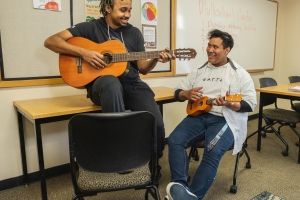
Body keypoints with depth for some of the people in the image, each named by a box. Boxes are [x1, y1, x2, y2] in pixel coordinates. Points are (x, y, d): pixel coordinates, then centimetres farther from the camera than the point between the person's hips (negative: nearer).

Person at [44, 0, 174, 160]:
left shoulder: (134, 33, 14)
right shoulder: (90, 27, 3)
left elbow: (142, 68, 13)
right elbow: (50, 41, -3)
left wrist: (156, 59, -8)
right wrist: (84, 53, -16)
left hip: (132, 83, 3)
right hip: (102, 84, -3)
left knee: (156, 122, -23)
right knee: (111, 83, -41)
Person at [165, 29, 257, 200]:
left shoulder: (240, 74, 5)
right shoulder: (199, 71, 17)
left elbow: (251, 104, -1)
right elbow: (178, 91, 19)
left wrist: (230, 104, -21)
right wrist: (186, 94, -6)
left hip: (225, 119, -3)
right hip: (198, 115, 4)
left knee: (213, 152, -30)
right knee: (174, 141, -21)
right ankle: (179, 186, -22)